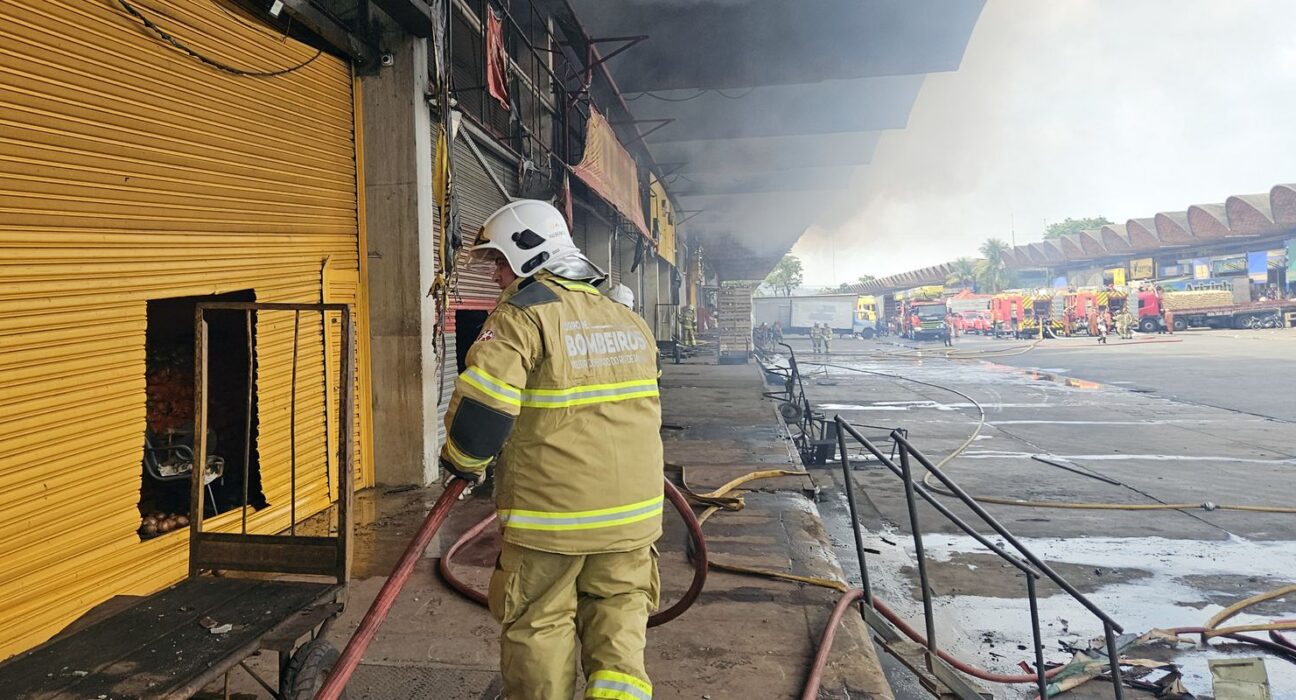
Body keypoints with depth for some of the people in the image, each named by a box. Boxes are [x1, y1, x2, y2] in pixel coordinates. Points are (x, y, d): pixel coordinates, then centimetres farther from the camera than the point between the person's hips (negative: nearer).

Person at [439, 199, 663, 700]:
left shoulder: (523, 315, -12)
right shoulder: (630, 321, 11)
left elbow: (482, 404, -20)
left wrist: (464, 462, -2)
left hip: (548, 513, -6)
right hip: (632, 509, 6)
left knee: (538, 626, 12)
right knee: (618, 611, 19)